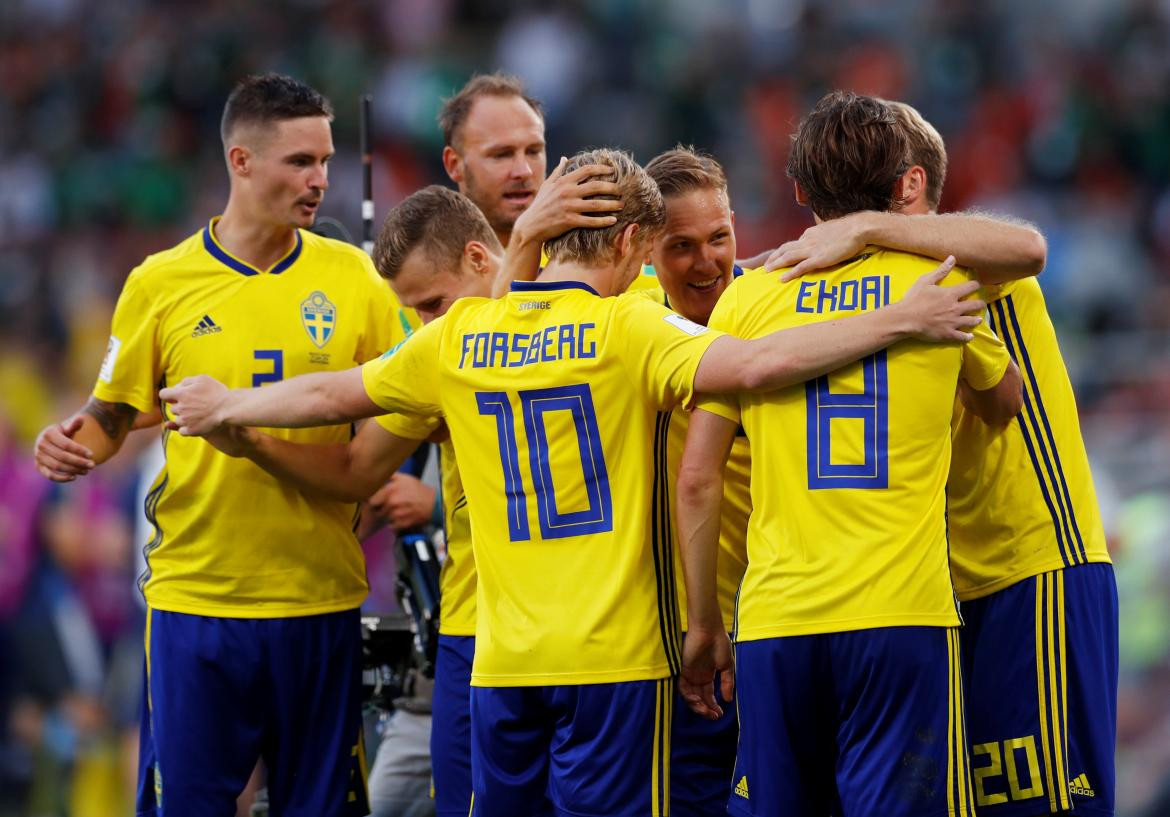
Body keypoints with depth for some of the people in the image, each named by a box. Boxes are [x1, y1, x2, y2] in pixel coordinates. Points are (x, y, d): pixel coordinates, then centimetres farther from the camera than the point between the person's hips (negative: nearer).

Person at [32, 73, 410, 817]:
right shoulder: (161, 283, 1)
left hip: (320, 598, 1)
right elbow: (112, 415, 8)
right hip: (195, 593, -1)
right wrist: (75, 444, -12)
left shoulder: (352, 277, 4)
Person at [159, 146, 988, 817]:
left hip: (504, 662, 5)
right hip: (613, 655, -4)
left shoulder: (461, 336, 8)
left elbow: (331, 395, 20)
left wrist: (224, 408, 38)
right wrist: (898, 323, -20)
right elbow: (751, 364, -21)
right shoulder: (626, 329, -7)